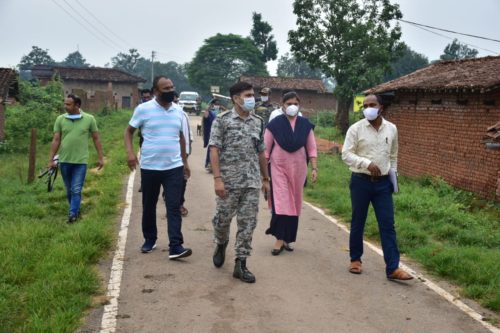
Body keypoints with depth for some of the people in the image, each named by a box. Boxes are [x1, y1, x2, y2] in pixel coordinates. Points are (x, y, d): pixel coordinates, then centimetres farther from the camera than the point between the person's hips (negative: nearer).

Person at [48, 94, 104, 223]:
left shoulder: (89, 119, -4)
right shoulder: (60, 119, 0)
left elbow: (96, 139, 2)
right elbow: (56, 140, 2)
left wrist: (100, 157, 1)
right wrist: (51, 160, 0)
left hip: (81, 161, -3)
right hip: (64, 161, 3)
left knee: (76, 190, -6)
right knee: (69, 190, 14)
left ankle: (73, 214, -3)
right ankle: (76, 210, 30)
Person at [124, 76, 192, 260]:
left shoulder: (178, 111, 7)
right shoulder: (143, 109, -5)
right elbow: (129, 131, 3)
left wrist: (185, 162, 18)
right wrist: (130, 152, -13)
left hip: (174, 167, 2)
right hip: (150, 167, -2)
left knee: (174, 207, -5)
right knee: (149, 206, 11)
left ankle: (175, 246, -6)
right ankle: (149, 239, 30)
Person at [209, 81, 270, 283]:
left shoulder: (258, 122, 9)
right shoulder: (222, 120, -5)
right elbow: (214, 150, -9)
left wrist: (266, 179, 15)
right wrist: (217, 178, -17)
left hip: (252, 182, 4)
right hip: (229, 181, -3)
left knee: (248, 223, 2)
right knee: (223, 218, 7)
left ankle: (240, 264, 10)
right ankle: (221, 245, 39)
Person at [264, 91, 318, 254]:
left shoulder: (305, 124, 1)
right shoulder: (274, 124, -6)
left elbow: (312, 149, 4)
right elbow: (266, 149, -2)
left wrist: (314, 168, -3)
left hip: (298, 168, 3)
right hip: (279, 167, -3)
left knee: (294, 203, 8)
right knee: (281, 201, -8)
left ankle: (287, 238, 20)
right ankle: (280, 238, -2)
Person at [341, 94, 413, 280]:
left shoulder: (391, 129, 5)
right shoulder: (356, 129, -7)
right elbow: (346, 155, -12)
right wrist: (367, 163, -23)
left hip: (383, 182, 2)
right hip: (360, 181, -2)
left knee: (388, 225, -1)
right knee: (358, 223, 9)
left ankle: (392, 268, 0)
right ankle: (355, 259, 26)